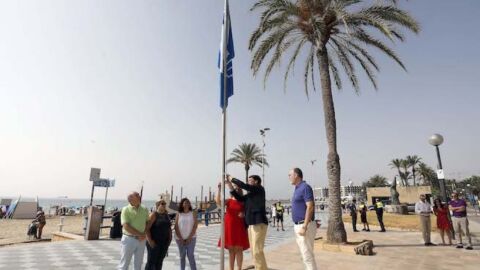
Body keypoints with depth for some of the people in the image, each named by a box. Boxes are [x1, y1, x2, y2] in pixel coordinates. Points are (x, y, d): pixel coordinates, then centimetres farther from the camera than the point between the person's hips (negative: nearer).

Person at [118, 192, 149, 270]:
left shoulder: (145, 209, 3)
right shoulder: (126, 210, -10)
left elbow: (147, 223, 8)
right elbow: (126, 226, -17)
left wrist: (144, 235, -9)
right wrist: (140, 234, -15)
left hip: (141, 240, 4)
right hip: (129, 239, -4)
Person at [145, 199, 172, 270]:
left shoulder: (166, 215, 9)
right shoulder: (153, 215, -11)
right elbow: (147, 228, -16)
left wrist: (170, 238, 7)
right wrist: (150, 240, -21)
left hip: (164, 242, 6)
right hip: (154, 242, -6)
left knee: (159, 262, 13)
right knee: (151, 262, 1)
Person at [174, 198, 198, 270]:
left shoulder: (193, 214, 0)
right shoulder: (178, 214, 1)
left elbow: (195, 226, -5)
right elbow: (176, 227, -2)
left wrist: (189, 238, -11)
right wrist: (181, 238, -9)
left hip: (191, 238, -1)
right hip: (180, 239, 1)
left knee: (191, 255, -4)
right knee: (182, 256, 8)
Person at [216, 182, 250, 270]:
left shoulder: (243, 202, 4)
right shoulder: (228, 201, 3)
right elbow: (218, 201, -14)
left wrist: (243, 214, -12)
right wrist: (219, 189, -22)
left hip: (239, 227, -1)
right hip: (229, 227, 1)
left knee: (239, 249, 1)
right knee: (231, 249, 8)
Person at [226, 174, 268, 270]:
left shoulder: (260, 189, -1)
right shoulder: (250, 194, 20)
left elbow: (244, 186, -10)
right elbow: (239, 197, 12)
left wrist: (232, 179, 2)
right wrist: (229, 184, 8)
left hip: (259, 223, -8)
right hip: (251, 224, 8)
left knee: (257, 251, -9)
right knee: (254, 251, 10)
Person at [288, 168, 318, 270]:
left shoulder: (305, 187, -14)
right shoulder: (298, 189, 15)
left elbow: (310, 207, -21)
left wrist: (304, 227, -24)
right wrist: (300, 227, 19)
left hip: (305, 226, -9)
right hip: (298, 226, 10)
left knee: (307, 255, -4)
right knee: (305, 254, 15)